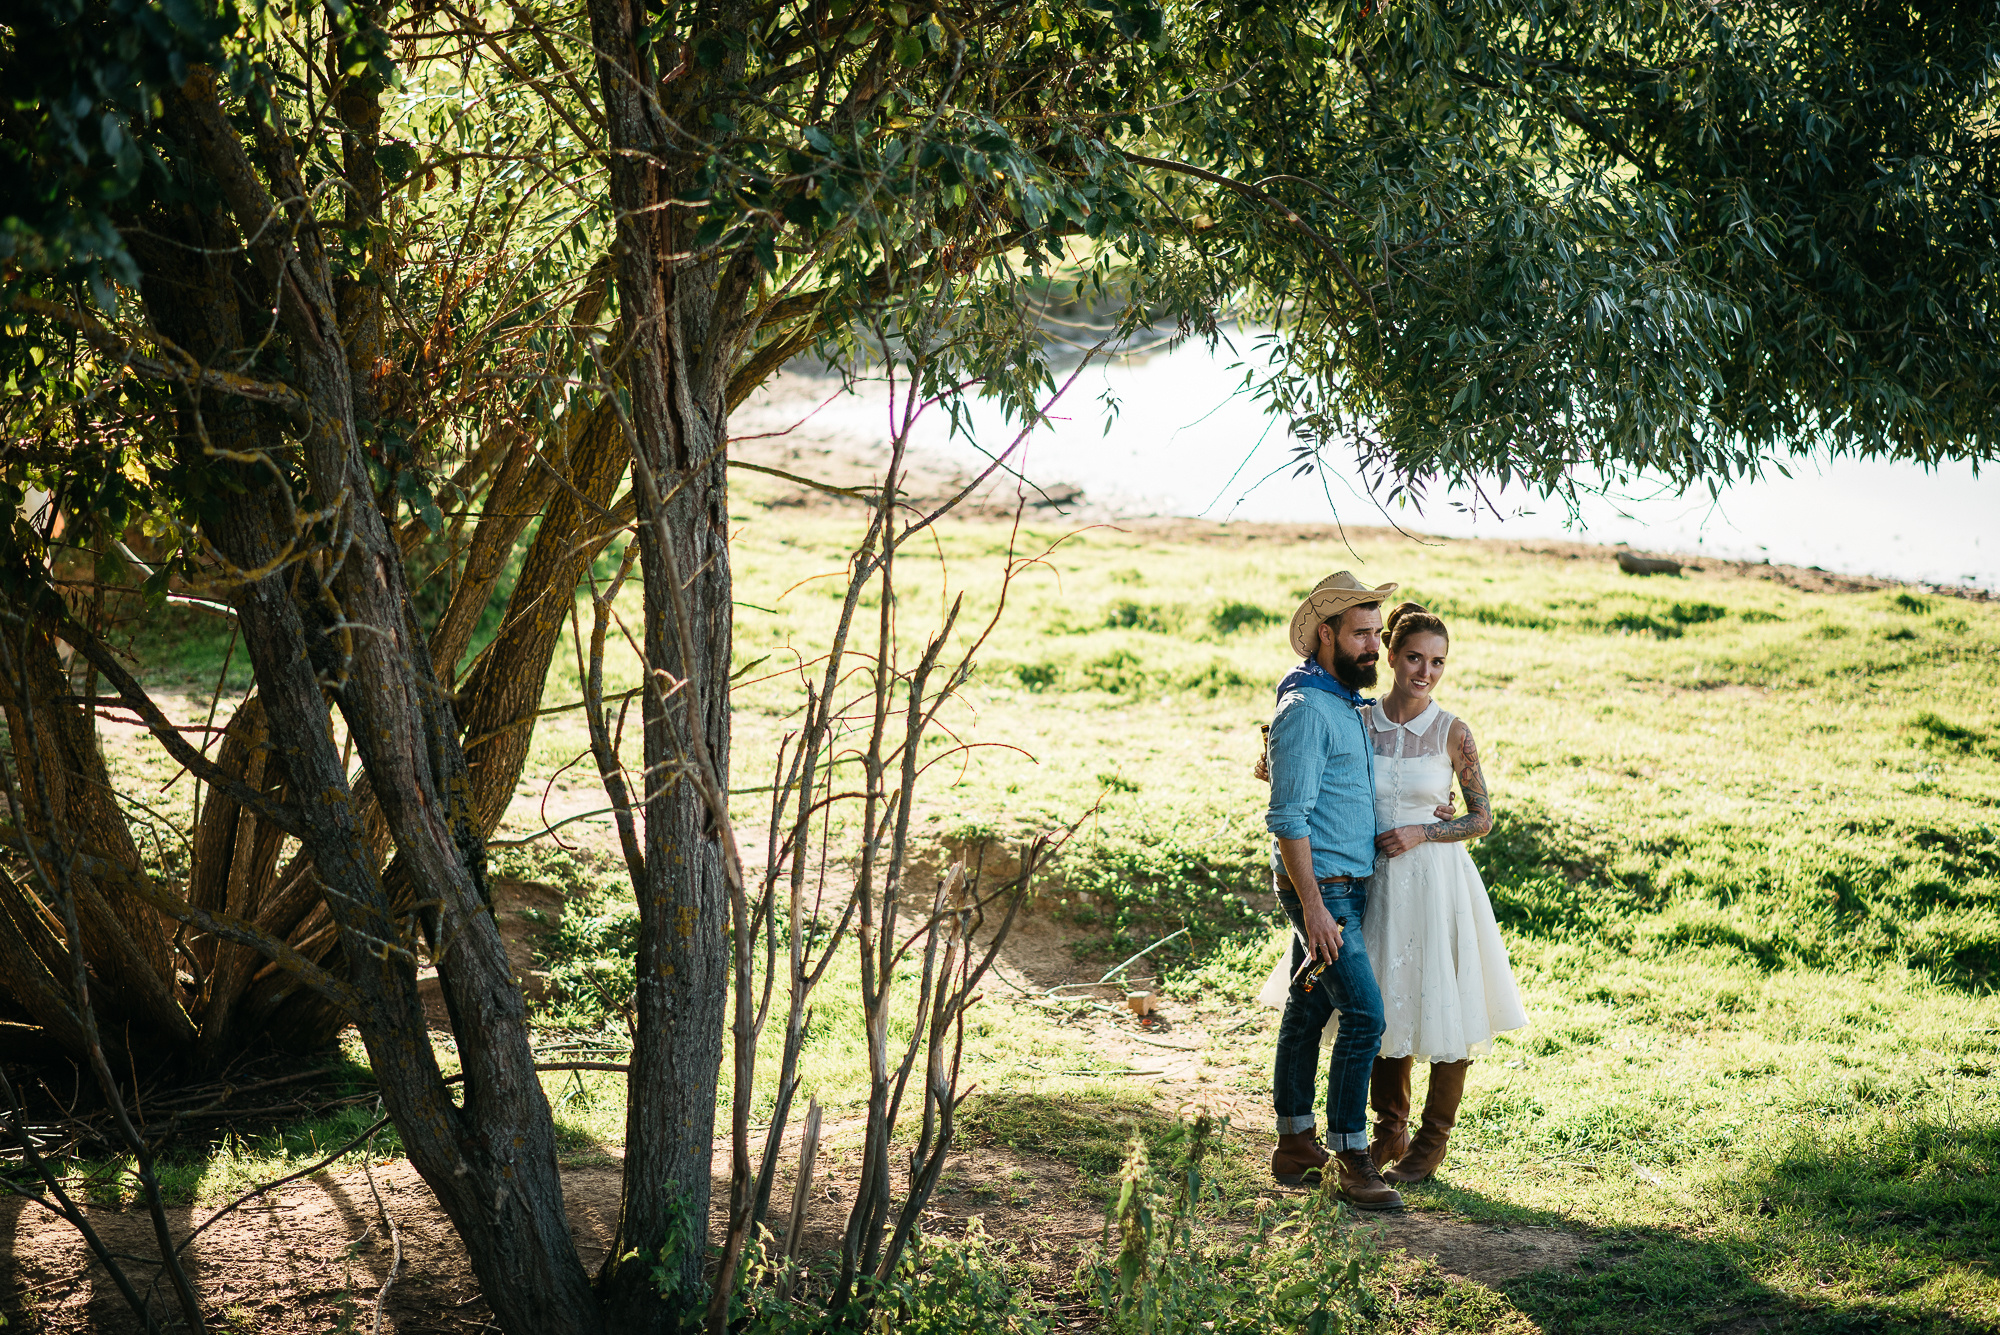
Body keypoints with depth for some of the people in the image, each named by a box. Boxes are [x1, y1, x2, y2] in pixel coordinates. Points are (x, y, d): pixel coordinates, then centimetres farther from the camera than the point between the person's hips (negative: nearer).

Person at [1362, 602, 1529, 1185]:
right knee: (1381, 1005, 11)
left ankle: (1431, 1143, 17)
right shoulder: (1360, 722, 0)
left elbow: (1482, 818, -1)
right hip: (1377, 880, 3)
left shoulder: (1452, 732, -6)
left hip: (1436, 879, -2)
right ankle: (1390, 1131, 29)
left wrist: (1421, 834, -14)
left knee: (1442, 1009, 3)